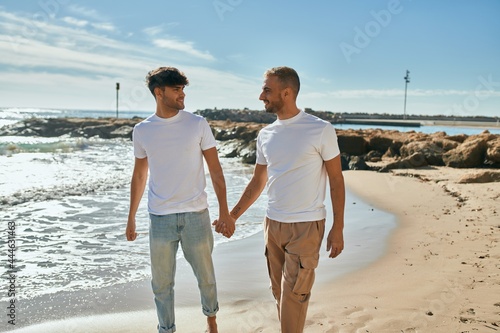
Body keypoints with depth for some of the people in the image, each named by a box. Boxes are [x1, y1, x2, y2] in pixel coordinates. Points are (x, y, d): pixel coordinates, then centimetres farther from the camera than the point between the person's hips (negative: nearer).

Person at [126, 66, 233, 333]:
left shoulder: (197, 124, -2)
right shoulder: (142, 131, 2)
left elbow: (215, 169, 0)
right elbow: (139, 176, 11)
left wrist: (224, 210, -4)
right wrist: (131, 218, 12)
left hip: (195, 214, -1)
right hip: (160, 218, 1)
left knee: (205, 277, 12)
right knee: (161, 283, 9)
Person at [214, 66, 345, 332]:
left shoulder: (321, 130, -10)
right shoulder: (266, 135, 6)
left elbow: (336, 180, -5)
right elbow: (258, 182, 14)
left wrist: (338, 228, -8)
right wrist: (232, 216, 10)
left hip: (306, 226, -5)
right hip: (273, 223, 6)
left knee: (293, 296, -2)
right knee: (279, 292, 14)